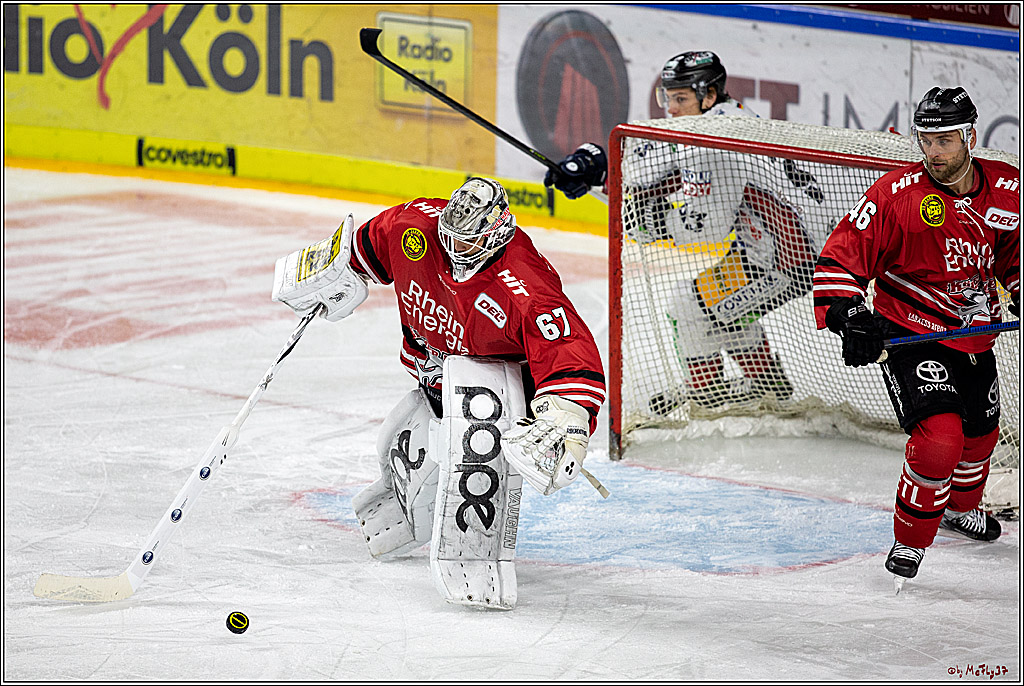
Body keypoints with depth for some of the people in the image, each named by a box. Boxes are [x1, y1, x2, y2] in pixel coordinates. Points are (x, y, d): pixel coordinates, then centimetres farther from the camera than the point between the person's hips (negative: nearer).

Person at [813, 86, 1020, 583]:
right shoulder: (896, 193, -17)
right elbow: (841, 255, -15)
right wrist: (847, 313, -28)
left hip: (974, 335, 6)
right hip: (910, 336, -6)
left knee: (981, 430, 26)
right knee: (940, 436, -25)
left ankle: (961, 507, 58)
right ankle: (909, 543, -7)